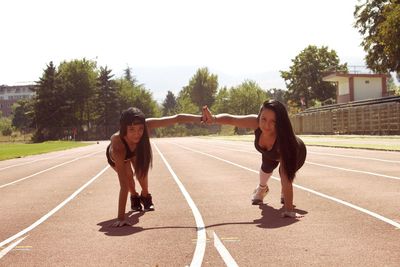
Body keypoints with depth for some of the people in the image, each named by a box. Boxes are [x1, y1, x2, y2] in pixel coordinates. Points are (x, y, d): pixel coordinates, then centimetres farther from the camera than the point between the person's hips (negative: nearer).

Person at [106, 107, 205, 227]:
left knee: (141, 170, -14)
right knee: (128, 174, -19)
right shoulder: (117, 145, -49)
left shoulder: (146, 125, -43)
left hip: (136, 152, 2)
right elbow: (123, 185, -51)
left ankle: (145, 196, 16)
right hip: (116, 157, -2)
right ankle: (134, 197, 13)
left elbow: (177, 118, -36)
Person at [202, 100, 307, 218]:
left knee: (286, 171, -18)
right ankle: (262, 188, 31)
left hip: (296, 153, -3)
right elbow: (231, 119, -43)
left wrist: (288, 209, -53)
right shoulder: (255, 122, -39)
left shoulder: (283, 139, -48)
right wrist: (213, 118, -66)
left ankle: (285, 194, 16)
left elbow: (285, 177, -50)